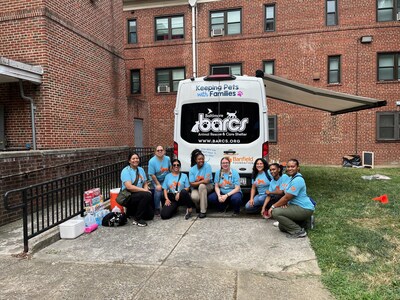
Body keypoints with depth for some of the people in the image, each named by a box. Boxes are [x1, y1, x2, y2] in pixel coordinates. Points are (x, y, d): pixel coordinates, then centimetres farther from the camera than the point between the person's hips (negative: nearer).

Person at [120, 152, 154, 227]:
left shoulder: (141, 169, 11)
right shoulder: (126, 171, -11)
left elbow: (145, 183, 11)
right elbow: (129, 187, -22)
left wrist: (146, 189, -13)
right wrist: (145, 190, -21)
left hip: (140, 196, 7)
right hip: (128, 197, -7)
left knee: (150, 215, -1)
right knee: (147, 195, -32)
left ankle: (133, 211, 23)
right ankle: (137, 219, -18)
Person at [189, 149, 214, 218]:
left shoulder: (207, 166, -12)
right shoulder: (192, 169, -4)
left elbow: (207, 181, -17)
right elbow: (192, 184, -11)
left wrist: (197, 182, -10)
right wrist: (202, 181, -23)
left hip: (208, 187, -1)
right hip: (196, 188, 1)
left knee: (202, 186, -37)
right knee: (194, 197, -33)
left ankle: (203, 211, -28)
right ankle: (199, 206, 7)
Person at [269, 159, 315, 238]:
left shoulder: (297, 180, -22)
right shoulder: (292, 178, 11)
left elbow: (287, 197, -22)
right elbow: (287, 195, 14)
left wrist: (273, 206, -14)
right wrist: (284, 203, -8)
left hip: (304, 209, -10)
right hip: (297, 206, 10)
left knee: (275, 212, -24)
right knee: (281, 227, 14)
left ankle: (298, 231, -14)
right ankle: (305, 220, 18)